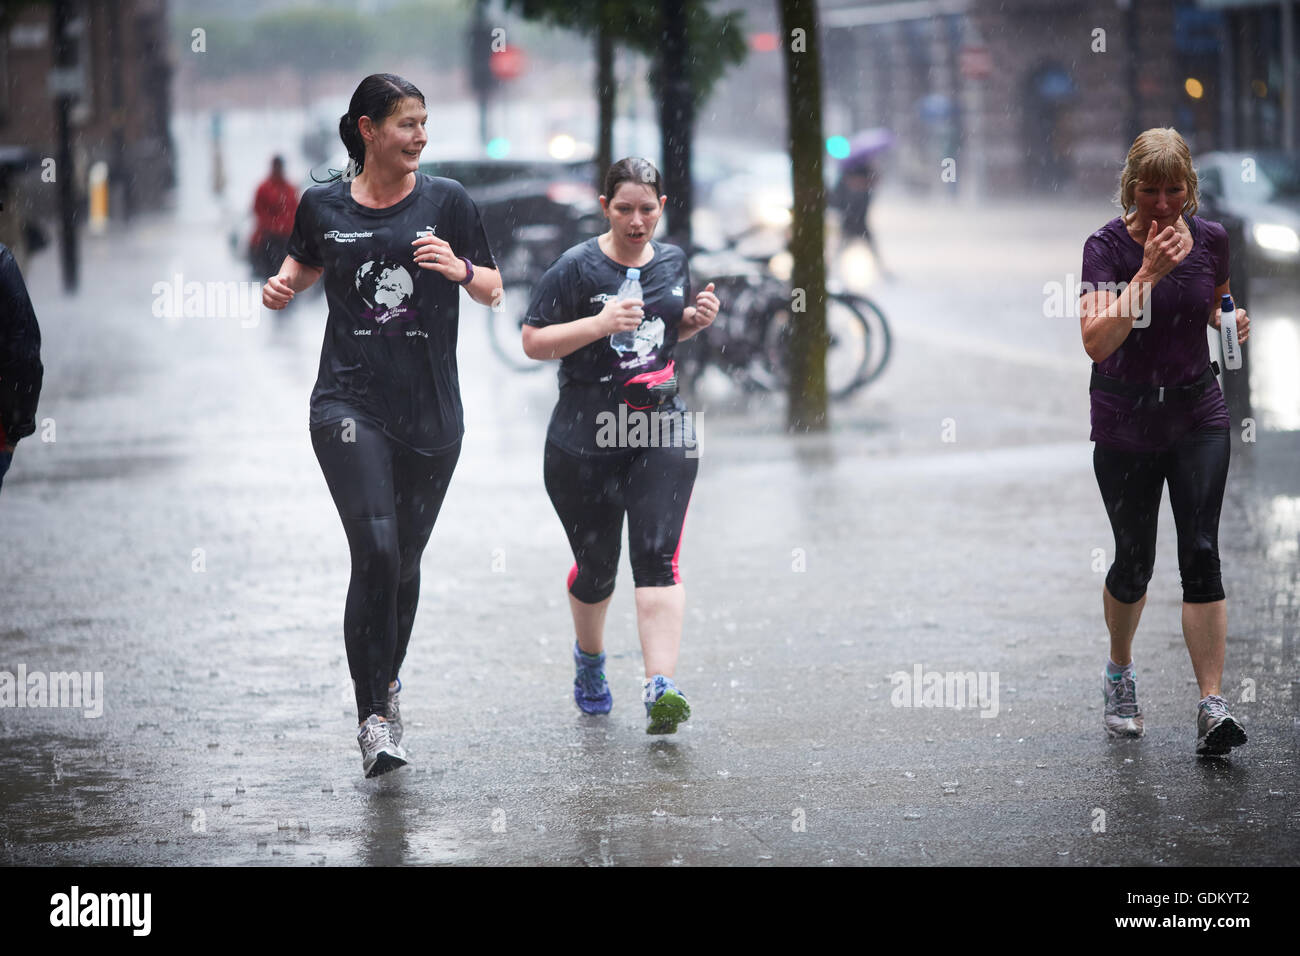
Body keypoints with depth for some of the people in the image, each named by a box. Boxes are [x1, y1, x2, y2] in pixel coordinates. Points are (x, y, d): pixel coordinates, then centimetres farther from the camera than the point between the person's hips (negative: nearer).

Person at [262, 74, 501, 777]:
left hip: (431, 411, 2)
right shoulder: (324, 205, 3)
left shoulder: (445, 201, 3)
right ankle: (372, 717, -11)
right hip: (350, 403, -2)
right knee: (375, 549, -17)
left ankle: (386, 687, 35)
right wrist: (283, 287, 3)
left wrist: (460, 269, -12)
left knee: (405, 562, 11)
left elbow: (492, 291, 9)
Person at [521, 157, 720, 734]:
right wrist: (600, 324, -21)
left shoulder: (673, 262, 9)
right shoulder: (576, 268, -7)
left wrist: (699, 318, 4)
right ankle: (589, 658, 41)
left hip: (662, 434, 3)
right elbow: (533, 342, -9)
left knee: (657, 558, -13)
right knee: (595, 567, 10)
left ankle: (660, 688, -22)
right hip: (585, 439, -2)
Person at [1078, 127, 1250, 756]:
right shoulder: (1107, 246, -14)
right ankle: (1120, 672, 35)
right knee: (1135, 561, 6)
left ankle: (1212, 706, -11)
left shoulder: (1210, 239, -3)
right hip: (1124, 420, -2)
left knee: (1200, 553, -9)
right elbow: (1097, 341, -26)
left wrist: (1230, 319, -6)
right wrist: (1150, 271, -32)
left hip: (1197, 414, 2)